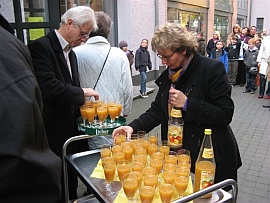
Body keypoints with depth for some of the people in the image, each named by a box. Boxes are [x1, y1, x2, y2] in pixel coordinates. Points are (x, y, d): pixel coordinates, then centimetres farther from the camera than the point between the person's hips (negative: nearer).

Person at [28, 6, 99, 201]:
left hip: (71, 132, 8)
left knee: (71, 183, 20)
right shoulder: (41, 46, -15)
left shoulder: (71, 53, 13)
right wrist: (81, 93, -17)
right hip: (53, 134, -8)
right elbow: (47, 87, -28)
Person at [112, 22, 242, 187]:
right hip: (179, 154, 6)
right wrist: (133, 127, -8)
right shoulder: (168, 74, 4)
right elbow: (158, 110, 7)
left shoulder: (212, 69, -16)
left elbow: (225, 114, -18)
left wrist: (187, 104, -26)